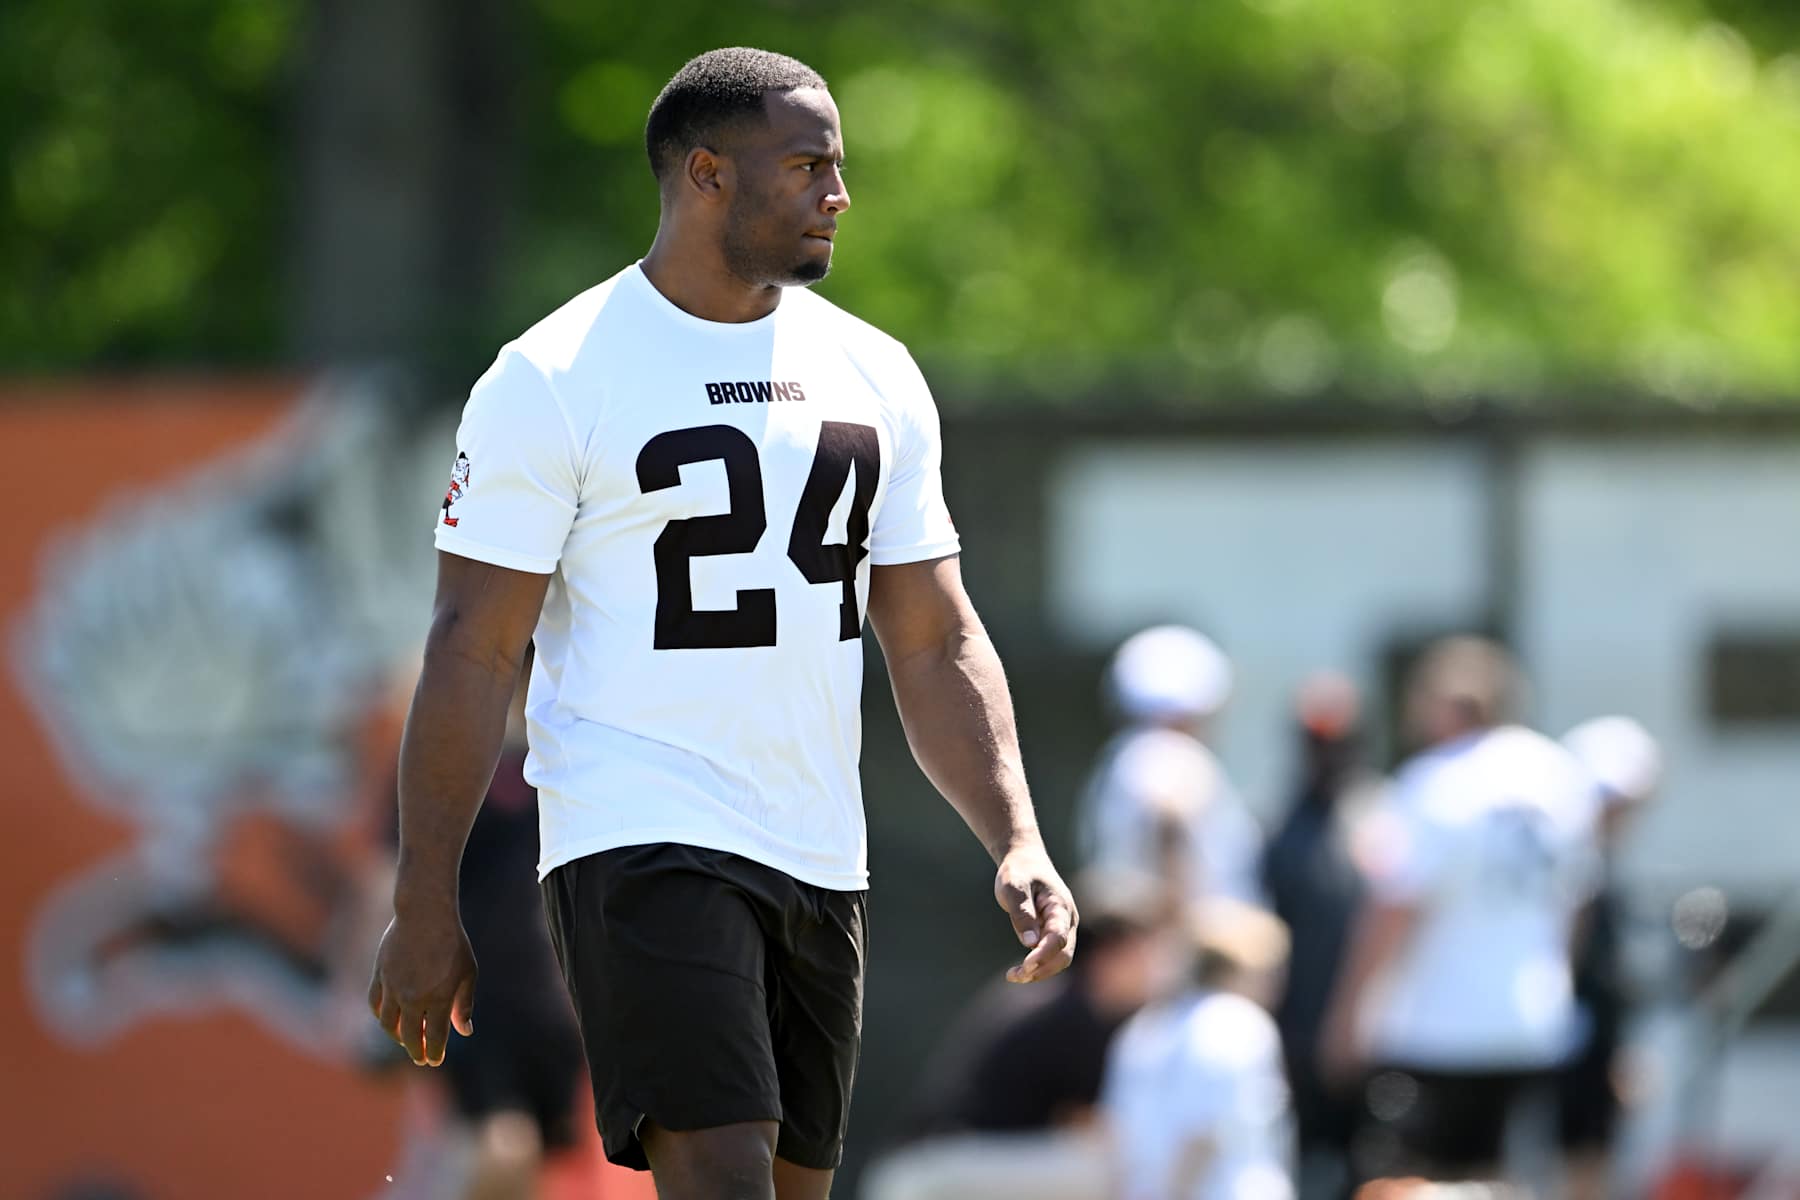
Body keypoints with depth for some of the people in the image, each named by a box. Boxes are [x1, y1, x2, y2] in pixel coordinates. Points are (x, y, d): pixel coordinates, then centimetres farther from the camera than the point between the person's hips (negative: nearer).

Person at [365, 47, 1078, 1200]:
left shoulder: (875, 377, 11)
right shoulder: (555, 378, -7)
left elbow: (935, 643, 13)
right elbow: (474, 651, -7)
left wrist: (1017, 841, -2)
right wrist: (425, 908, -10)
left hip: (822, 858, 7)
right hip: (641, 841, -7)